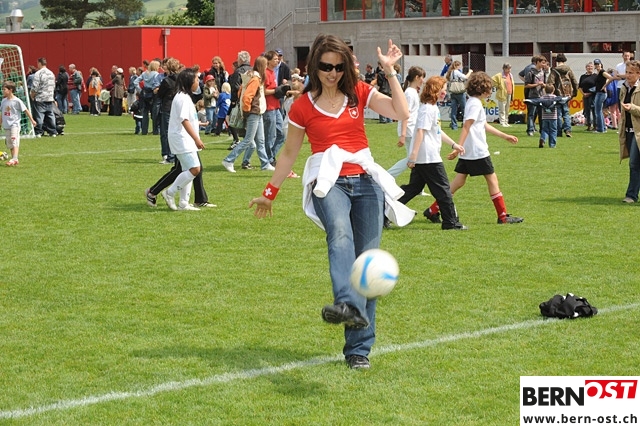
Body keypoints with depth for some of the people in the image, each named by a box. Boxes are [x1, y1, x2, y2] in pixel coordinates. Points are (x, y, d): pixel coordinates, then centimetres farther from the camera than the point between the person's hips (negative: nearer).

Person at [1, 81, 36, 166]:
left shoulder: (17, 101, -10)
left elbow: (25, 110, -5)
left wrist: (32, 120, -3)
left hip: (14, 124, -7)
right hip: (6, 125, 7)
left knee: (14, 141, -18)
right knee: (9, 143, 10)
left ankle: (14, 159, -26)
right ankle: (14, 160, 19)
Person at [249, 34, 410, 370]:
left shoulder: (359, 93, 10)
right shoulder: (303, 106, 5)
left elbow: (401, 113, -3)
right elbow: (289, 153, 16)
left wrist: (390, 72, -6)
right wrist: (270, 192, 18)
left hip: (366, 181, 3)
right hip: (329, 182, -3)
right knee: (340, 235, -35)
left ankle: (358, 348, 5)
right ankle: (348, 306, -61)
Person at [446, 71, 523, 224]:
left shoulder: (473, 103, 16)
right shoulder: (475, 104, -14)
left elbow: (485, 126, 26)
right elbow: (466, 127, -23)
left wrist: (505, 136, 31)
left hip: (467, 153, 9)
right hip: (478, 152, -9)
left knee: (459, 182, 8)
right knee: (492, 180, 2)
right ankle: (503, 216, 8)